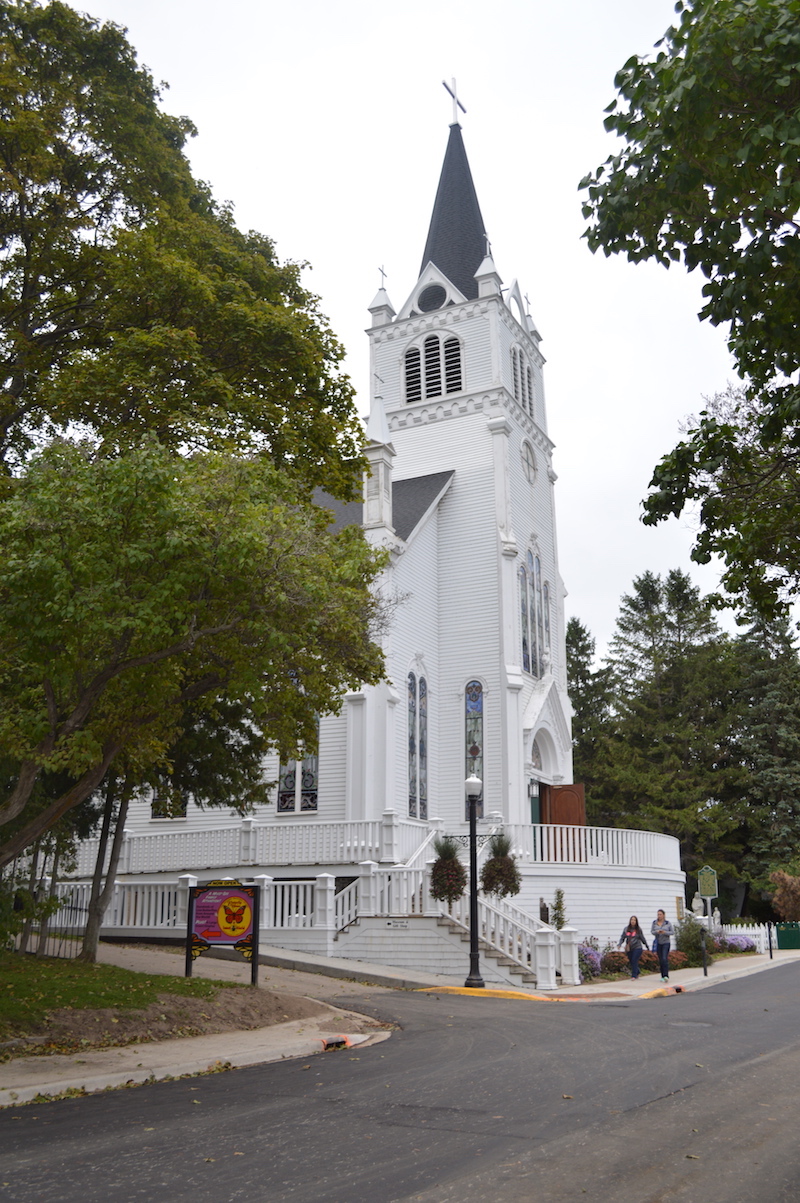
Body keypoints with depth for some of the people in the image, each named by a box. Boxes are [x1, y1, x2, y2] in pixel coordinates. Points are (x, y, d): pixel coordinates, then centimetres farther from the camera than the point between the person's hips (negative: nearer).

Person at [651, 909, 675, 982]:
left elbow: (672, 932, -1)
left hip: (666, 943, -3)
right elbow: (652, 931, 4)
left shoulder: (668, 923, -2)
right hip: (658, 943, 3)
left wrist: (664, 932, -17)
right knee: (660, 960, 5)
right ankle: (662, 976, 12)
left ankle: (666, 976, -17)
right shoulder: (654, 922, 4)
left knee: (665, 959, -15)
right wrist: (657, 932, -17)